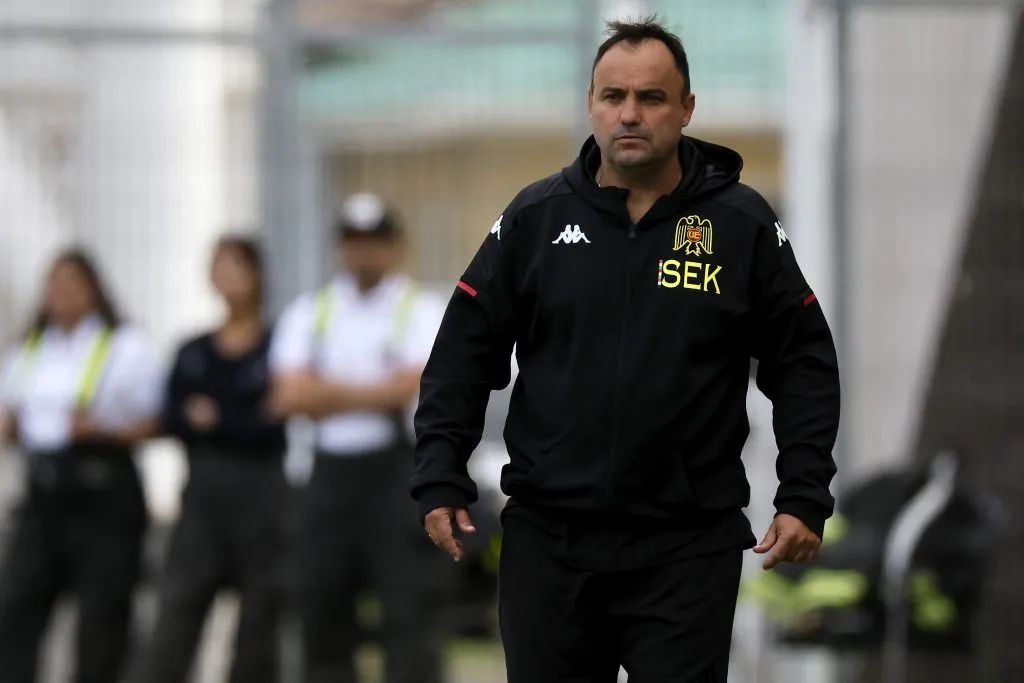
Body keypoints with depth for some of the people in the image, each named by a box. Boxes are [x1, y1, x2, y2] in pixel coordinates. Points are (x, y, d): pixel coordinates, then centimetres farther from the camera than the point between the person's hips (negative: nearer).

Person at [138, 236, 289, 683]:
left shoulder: (277, 348, -3)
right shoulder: (193, 353, 12)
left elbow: (275, 425, -10)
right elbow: (173, 420, 3)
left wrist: (215, 420, -7)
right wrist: (244, 424, -12)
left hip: (262, 492, -3)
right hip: (202, 494, 3)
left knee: (259, 615, 3)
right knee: (177, 611, -5)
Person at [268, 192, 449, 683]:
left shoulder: (423, 311, 3)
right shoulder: (309, 313, 12)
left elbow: (408, 387, -12)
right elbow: (291, 397, -2)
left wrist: (327, 390, -5)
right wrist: (375, 390, -9)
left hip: (398, 472, -4)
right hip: (331, 473, 4)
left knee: (411, 612, -9)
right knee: (323, 614, 7)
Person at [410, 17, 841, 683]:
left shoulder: (743, 224, 1)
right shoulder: (535, 217, 4)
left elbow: (803, 365, 5)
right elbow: (465, 352, 8)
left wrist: (804, 500, -3)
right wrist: (441, 482, -1)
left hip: (687, 552, -2)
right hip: (547, 542, 2)